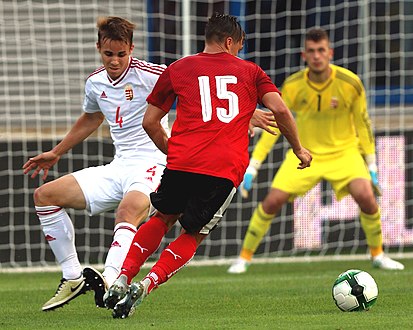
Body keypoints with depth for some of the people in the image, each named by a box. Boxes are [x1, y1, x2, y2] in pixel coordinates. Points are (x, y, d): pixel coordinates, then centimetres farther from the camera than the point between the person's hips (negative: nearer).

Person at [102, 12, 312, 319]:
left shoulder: (177, 70, 16)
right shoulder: (250, 72, 14)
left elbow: (150, 122, 16)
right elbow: (280, 110, 2)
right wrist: (299, 150, 15)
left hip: (182, 163, 1)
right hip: (227, 170, -1)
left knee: (163, 218, 25)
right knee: (194, 235, 14)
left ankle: (122, 279, 10)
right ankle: (145, 286, -7)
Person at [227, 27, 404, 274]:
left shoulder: (350, 84, -17)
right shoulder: (292, 87, -15)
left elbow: (363, 124, -4)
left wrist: (372, 166, -1)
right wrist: (252, 168, -11)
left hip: (344, 151, -1)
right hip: (305, 153, 1)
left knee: (365, 194, -25)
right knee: (272, 201, -13)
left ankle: (378, 254, -1)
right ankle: (245, 257, 6)